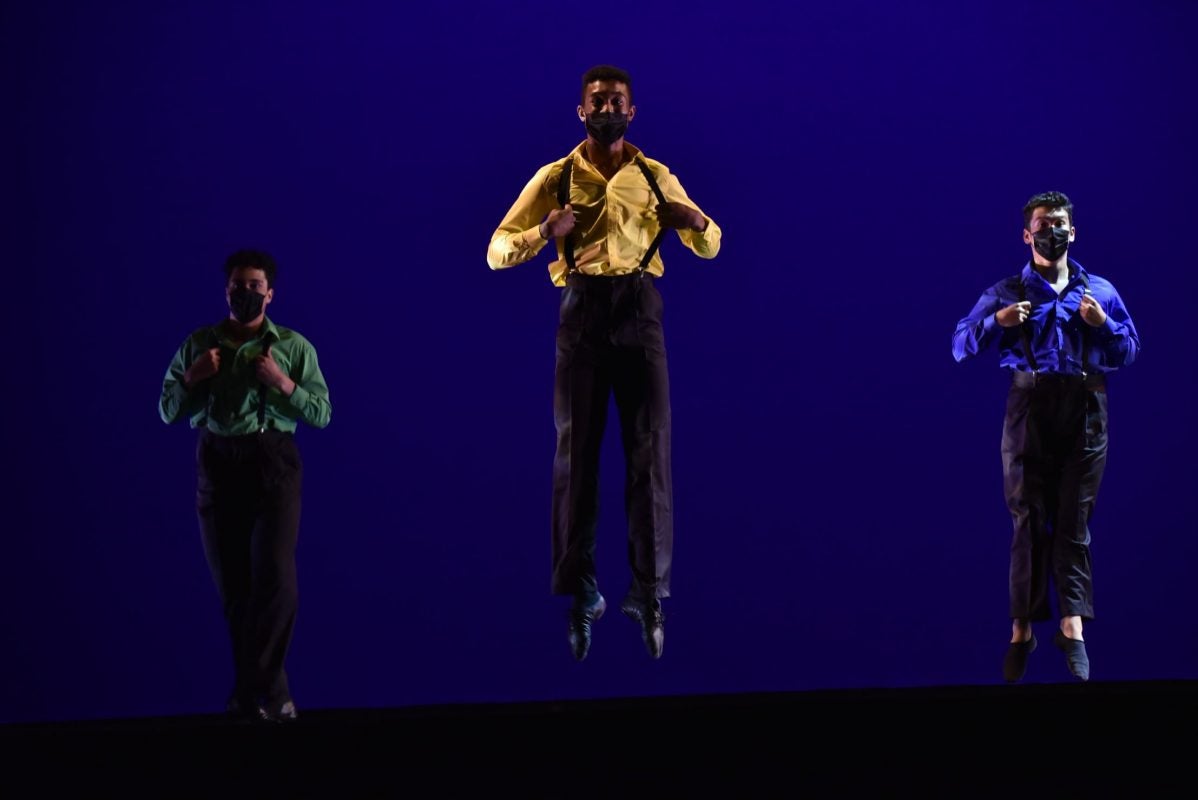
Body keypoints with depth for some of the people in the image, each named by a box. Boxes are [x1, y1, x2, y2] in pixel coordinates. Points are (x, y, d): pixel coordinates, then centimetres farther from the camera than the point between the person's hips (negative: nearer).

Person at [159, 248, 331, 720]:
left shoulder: (294, 346, 5)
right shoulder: (199, 344, 10)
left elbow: (322, 413, 1)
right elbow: (168, 412, 11)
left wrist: (284, 384, -13)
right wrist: (190, 378, -7)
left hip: (273, 463, -2)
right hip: (216, 464, 2)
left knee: (275, 578, -13)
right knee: (232, 583, 5)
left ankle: (255, 691, -6)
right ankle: (266, 690, 15)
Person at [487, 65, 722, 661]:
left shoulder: (656, 177, 12)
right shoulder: (554, 178, 8)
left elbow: (710, 248, 17)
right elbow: (496, 253, 5)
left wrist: (696, 222, -7)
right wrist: (542, 233, -16)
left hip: (640, 312, 1)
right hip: (581, 313, 0)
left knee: (649, 450, -5)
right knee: (577, 450, -1)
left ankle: (650, 590, -3)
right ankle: (580, 592, 2)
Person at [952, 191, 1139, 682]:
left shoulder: (1100, 292, 15)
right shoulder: (1006, 292, 11)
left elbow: (1131, 352, 12)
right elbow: (961, 347, 5)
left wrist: (1105, 324, -7)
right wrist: (995, 322, -13)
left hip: (1085, 411, 1)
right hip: (1030, 408, -1)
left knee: (1075, 519, -2)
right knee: (1030, 519, -2)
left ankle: (1072, 627, -6)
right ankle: (1022, 630, -1)